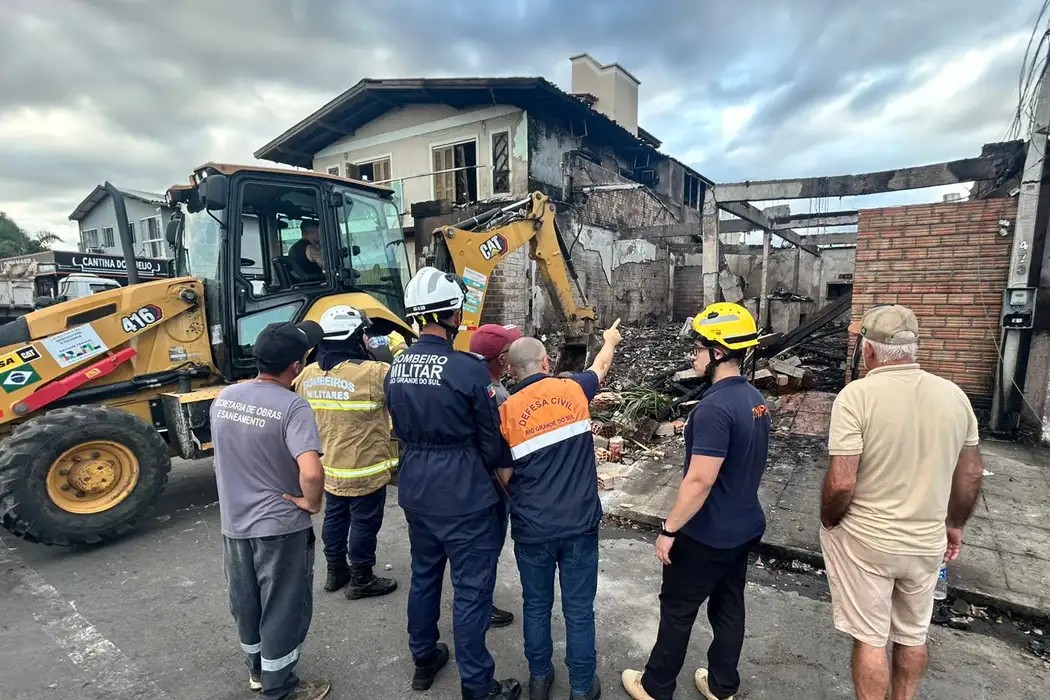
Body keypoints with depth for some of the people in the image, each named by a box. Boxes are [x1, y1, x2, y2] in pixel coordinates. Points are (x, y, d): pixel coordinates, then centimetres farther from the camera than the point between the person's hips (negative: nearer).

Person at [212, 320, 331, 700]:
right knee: (283, 608, 12)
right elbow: (311, 472, -36)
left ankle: (257, 668, 46)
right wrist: (311, 503, -17)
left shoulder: (224, 398, -3)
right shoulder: (291, 406, -25)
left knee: (246, 601, 24)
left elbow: (222, 458, 11)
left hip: (234, 522, 7)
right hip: (280, 525, -7)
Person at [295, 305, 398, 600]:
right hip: (364, 469, -7)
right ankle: (362, 580, 23)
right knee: (364, 523, 9)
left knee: (334, 518, 21)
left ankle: (336, 571, 38)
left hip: (329, 467, 7)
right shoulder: (372, 373, -25)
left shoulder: (307, 375, -2)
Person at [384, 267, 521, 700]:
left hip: (416, 490, 7)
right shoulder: (467, 369, -21)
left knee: (424, 575, 24)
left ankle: (424, 660, 43)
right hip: (464, 494, -7)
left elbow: (401, 428, 9)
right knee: (471, 589, 8)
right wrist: (499, 470, 9)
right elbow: (491, 439, -11)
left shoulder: (396, 368, -1)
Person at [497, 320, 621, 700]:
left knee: (536, 606, 20)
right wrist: (610, 340, 39)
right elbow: (601, 366, 19)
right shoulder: (573, 390, -4)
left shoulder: (506, 411, -7)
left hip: (532, 528, 0)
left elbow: (505, 477, -2)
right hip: (580, 524, 0)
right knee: (579, 610, 15)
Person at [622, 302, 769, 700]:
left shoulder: (715, 408, -28)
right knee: (729, 607, 21)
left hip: (707, 535, -8)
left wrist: (669, 530, -18)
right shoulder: (755, 399, 2)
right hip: (745, 527, 8)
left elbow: (699, 481, -28)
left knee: (677, 610, 10)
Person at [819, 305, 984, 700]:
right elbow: (971, 475, 6)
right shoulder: (954, 396, -4)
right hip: (926, 542, 5)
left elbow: (841, 483, -24)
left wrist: (828, 524, -5)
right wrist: (954, 525, 20)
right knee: (913, 635, 24)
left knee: (870, 638, 11)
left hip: (864, 541, -5)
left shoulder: (857, 395, -21)